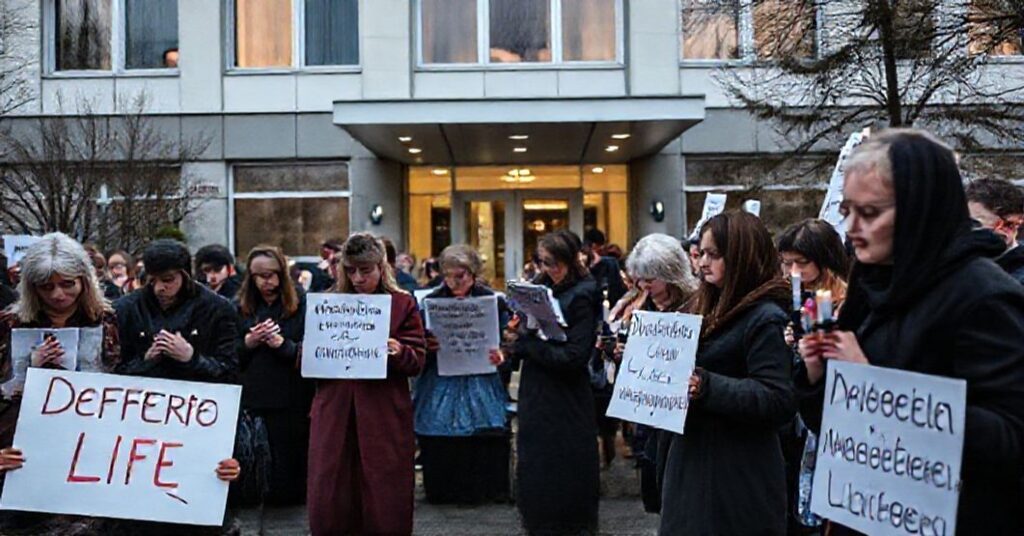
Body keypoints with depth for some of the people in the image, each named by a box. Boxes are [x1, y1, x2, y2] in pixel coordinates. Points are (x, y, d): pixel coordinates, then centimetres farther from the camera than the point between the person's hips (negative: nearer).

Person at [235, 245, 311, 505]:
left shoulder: (301, 305, 0)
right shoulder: (240, 308, 11)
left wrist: (283, 344, -19)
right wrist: (247, 343, -8)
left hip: (290, 400, -3)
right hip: (250, 399, 3)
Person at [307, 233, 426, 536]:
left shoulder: (402, 304, 4)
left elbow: (417, 361, 0)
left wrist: (398, 352, -21)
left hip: (384, 418, -2)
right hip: (334, 415, 2)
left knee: (384, 499, 3)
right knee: (328, 500, 4)